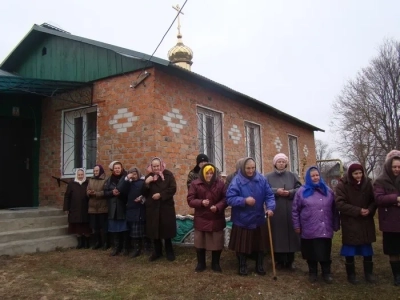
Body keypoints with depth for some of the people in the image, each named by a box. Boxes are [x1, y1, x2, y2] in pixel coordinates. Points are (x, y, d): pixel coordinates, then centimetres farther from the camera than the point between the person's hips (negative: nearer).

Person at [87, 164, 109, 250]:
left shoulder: (105, 180, -7)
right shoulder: (91, 180, 13)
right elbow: (87, 191, 10)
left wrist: (96, 193, -21)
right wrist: (89, 192, -13)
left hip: (102, 207, -5)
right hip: (92, 207, 6)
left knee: (103, 226, 2)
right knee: (94, 226, 10)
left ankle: (105, 243, 13)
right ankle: (97, 242, 23)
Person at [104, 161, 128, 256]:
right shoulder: (109, 180, 10)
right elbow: (105, 192, 7)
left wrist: (121, 192, -19)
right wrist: (112, 192, -11)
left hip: (123, 207, -3)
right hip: (113, 208, 3)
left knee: (124, 228, 1)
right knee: (114, 228, 5)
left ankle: (125, 247, 12)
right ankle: (116, 247, 16)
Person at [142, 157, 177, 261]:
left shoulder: (168, 175, -3)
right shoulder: (148, 176, 7)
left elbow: (173, 189, -10)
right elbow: (144, 193, 4)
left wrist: (161, 195, -17)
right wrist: (146, 183, -14)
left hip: (166, 207, -3)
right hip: (152, 207, 3)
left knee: (167, 229, 3)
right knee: (154, 230, 7)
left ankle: (169, 252, 19)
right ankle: (157, 251, 23)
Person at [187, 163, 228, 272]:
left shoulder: (220, 183, -2)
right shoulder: (195, 184, -5)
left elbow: (225, 199, -2)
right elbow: (190, 200, -7)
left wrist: (218, 207, -19)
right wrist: (201, 202, -23)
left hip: (216, 219, 1)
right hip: (201, 219, 0)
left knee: (217, 242, 9)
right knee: (200, 242, 11)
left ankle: (215, 264, 28)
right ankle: (201, 263, 29)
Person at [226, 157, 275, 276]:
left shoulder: (261, 179, -3)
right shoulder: (237, 181, -14)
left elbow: (269, 195, -2)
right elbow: (230, 198, -17)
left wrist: (270, 207, -20)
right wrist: (244, 200, -29)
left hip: (258, 219, 3)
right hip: (242, 220, -3)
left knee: (260, 244, 15)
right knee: (242, 245, 9)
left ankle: (260, 266, 34)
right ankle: (242, 266, 29)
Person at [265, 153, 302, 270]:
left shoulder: (292, 175, 10)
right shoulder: (268, 177, 5)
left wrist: (290, 192, -13)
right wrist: (276, 191, -17)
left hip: (290, 211, 2)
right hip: (275, 212, -1)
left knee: (290, 234, 4)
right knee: (277, 235, 1)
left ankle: (290, 261, 17)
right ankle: (279, 261, 13)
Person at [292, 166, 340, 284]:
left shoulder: (328, 191, 9)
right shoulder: (302, 191, 1)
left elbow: (334, 209, 14)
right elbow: (295, 210, 2)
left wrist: (336, 225, 12)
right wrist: (297, 225, 0)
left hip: (325, 229, 2)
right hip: (309, 230, -1)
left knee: (325, 253, 7)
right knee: (311, 252, 10)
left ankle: (327, 273, 23)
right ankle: (312, 273, 26)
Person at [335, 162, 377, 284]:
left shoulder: (367, 183, 1)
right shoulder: (342, 185, -12)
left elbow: (374, 200, 6)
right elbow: (340, 203, -17)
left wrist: (370, 210, -15)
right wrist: (358, 211, -22)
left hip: (366, 222, 4)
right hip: (350, 223, -4)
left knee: (367, 249, 13)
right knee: (350, 250, 6)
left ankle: (368, 273, 28)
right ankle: (351, 274, 20)